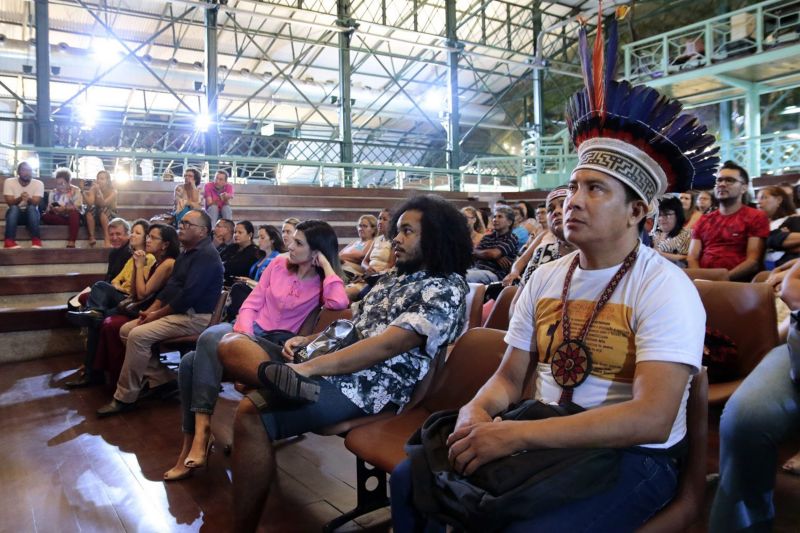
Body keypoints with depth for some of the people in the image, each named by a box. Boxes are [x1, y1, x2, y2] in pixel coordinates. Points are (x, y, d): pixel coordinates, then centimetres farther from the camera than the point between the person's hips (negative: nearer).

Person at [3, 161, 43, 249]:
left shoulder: (38, 183, -8)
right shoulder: (9, 182, -7)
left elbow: (35, 203, -19)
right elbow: (10, 203, -15)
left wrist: (28, 199, -43)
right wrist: (20, 198, -37)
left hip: (31, 214, 0)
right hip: (15, 214, 0)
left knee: (31, 208, -33)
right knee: (14, 208, -33)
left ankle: (36, 240, -37)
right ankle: (9, 241, -39)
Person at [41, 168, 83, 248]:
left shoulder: (75, 191, -2)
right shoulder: (53, 192, 8)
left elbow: (78, 207, -13)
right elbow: (49, 209, 4)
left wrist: (65, 208, -28)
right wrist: (52, 209, -20)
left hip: (73, 217, -3)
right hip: (58, 217, 3)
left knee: (74, 213, -38)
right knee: (45, 216, -25)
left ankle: (71, 242, -49)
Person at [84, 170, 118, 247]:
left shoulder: (113, 191, -13)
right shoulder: (93, 188, -6)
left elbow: (103, 204, -30)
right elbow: (90, 203, -23)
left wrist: (98, 191, -41)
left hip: (111, 216, -2)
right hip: (97, 215, 3)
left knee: (103, 209, -35)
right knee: (90, 208, -30)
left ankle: (107, 239, -39)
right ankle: (91, 237, -29)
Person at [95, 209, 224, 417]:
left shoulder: (206, 255, -16)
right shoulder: (187, 253, 18)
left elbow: (188, 295, -22)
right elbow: (171, 286, 16)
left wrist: (157, 314, -13)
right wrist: (150, 310, 2)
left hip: (195, 317, -11)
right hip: (178, 312, 11)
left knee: (138, 336, -22)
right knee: (126, 329, 3)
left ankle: (125, 398, -9)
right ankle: (160, 378, 3)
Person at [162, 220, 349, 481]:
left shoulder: (322, 283, -5)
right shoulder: (279, 264, 8)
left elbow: (339, 303, -29)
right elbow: (252, 302, 8)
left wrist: (327, 265, -17)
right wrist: (244, 331, -12)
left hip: (274, 344, -5)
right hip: (249, 330, 5)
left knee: (210, 340, -30)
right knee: (190, 361, -20)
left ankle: (202, 428, -25)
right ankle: (191, 444, -11)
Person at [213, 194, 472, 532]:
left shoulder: (446, 290, -9)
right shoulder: (395, 276, 20)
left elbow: (386, 344, -20)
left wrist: (309, 367, -25)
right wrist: (310, 341, 9)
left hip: (369, 384, -10)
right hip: (338, 360, 10)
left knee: (253, 415, -28)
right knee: (231, 344, -3)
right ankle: (282, 377, -35)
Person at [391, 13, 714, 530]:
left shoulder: (664, 288, -15)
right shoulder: (544, 278, 5)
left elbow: (652, 417, -25)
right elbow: (510, 377, 8)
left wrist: (515, 434, -30)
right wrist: (478, 412, -16)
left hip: (632, 458, -5)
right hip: (543, 443, 6)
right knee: (411, 479, -7)